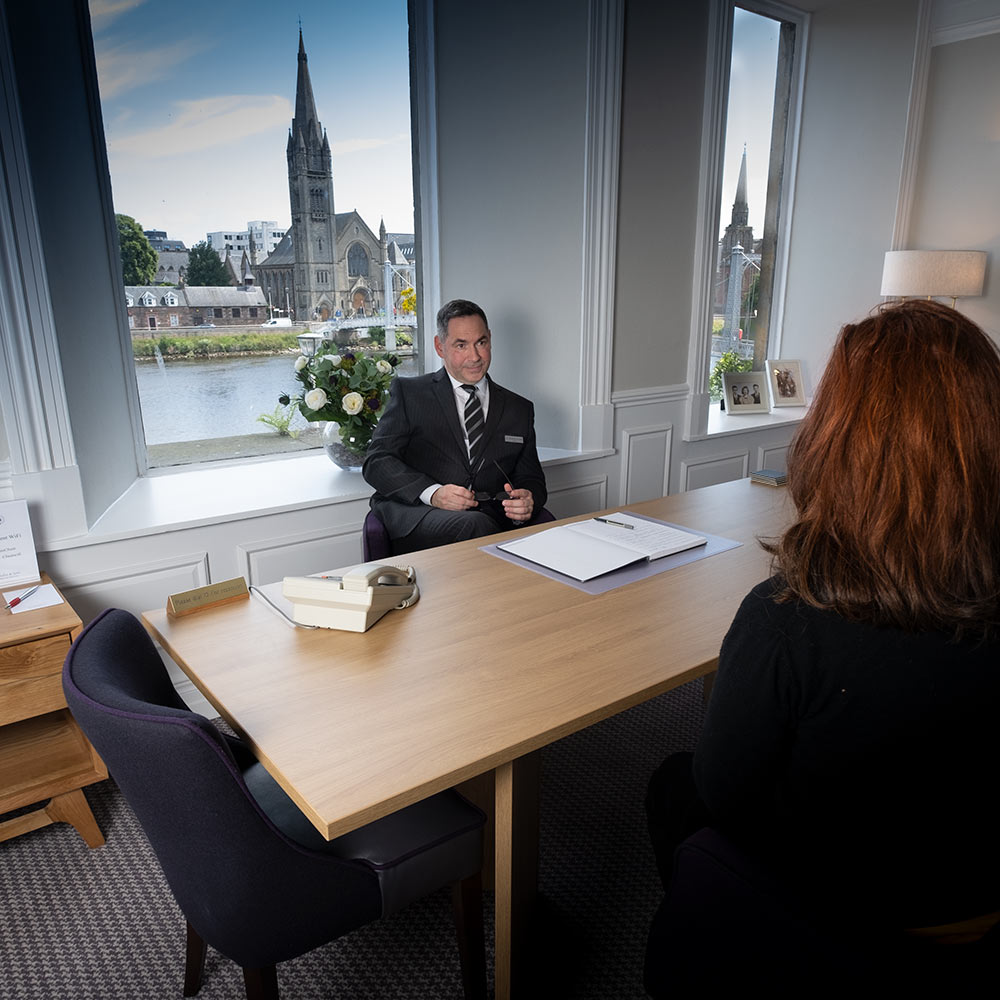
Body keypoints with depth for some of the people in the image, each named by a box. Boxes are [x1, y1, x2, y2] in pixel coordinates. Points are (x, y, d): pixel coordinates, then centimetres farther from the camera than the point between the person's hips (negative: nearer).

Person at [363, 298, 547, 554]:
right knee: (478, 526, -36)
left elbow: (531, 478, 20)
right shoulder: (409, 392, 12)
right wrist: (432, 492, -16)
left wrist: (527, 500, -7)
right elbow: (377, 461, 2)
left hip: (492, 519, 3)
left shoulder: (519, 409, 20)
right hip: (417, 518, -3)